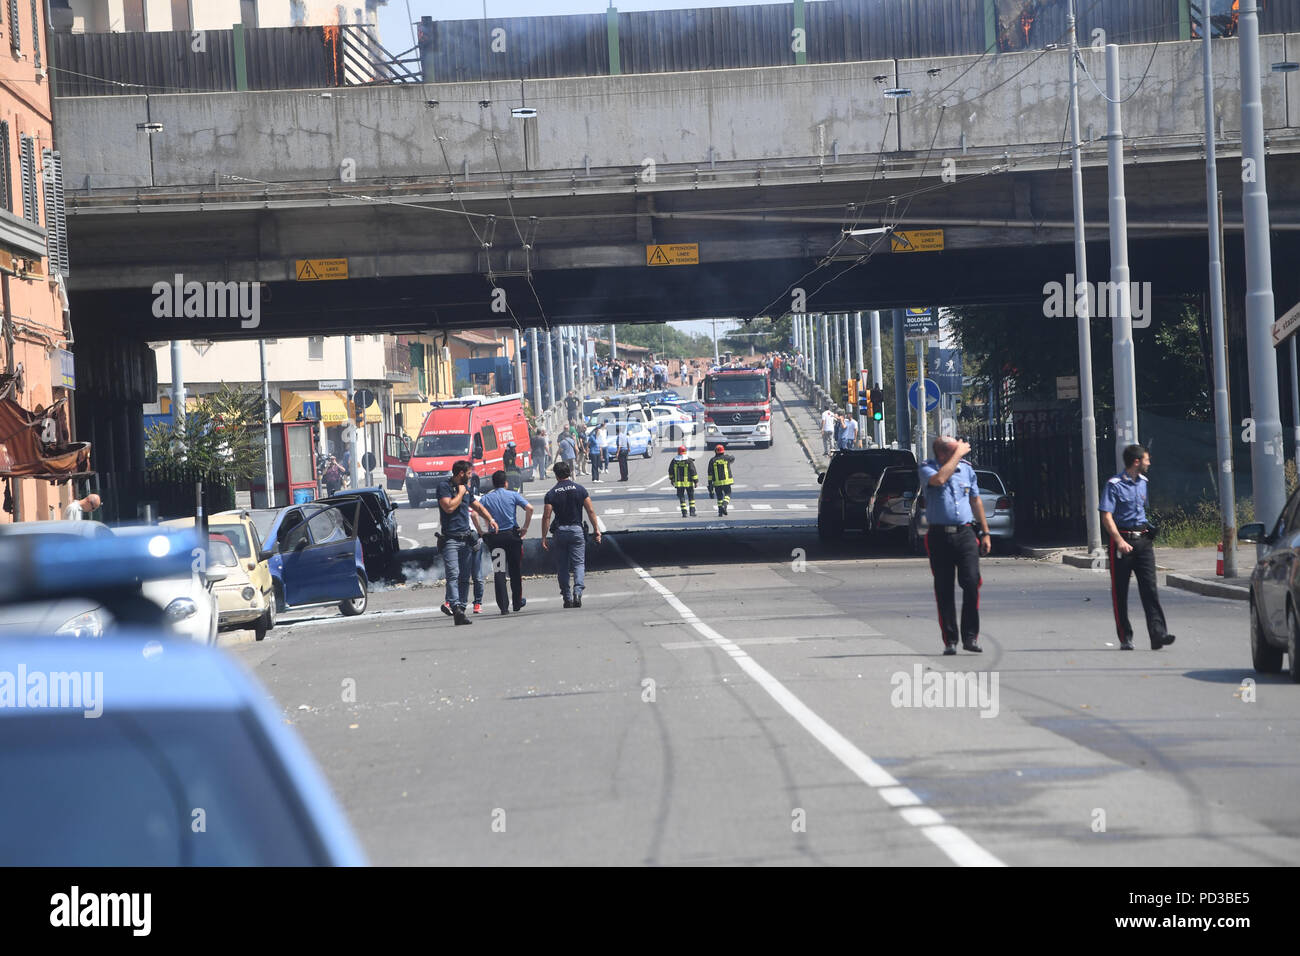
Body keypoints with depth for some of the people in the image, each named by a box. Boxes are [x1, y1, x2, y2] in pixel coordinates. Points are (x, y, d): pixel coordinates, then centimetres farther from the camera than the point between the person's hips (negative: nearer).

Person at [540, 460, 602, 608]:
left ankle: (567, 598, 8)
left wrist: (544, 538, -2)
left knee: (562, 567, 8)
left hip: (560, 531, 0)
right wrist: (597, 530, 4)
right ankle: (577, 591, -22)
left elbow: (546, 517, -5)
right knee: (579, 563, 0)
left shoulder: (551, 494, -1)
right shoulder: (580, 489, 1)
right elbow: (591, 511, -1)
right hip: (577, 529, 0)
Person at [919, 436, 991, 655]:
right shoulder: (927, 468, 0)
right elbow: (939, 479, -24)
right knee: (944, 589, 1)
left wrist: (985, 532, 20)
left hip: (965, 533, 2)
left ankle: (970, 636, -5)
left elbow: (976, 501, 20)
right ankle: (950, 640, 8)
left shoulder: (966, 469, 11)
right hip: (939, 536, -2)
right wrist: (958, 455, -14)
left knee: (971, 582, -12)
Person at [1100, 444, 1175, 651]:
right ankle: (1125, 637, 9)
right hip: (1122, 542, -5)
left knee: (1149, 587, -7)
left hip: (1143, 540, 5)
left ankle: (1158, 633, -16)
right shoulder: (1115, 485, -9)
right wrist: (1119, 540, -26)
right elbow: (1106, 516, -15)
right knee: (1120, 591, 2)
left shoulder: (1143, 482, 13)